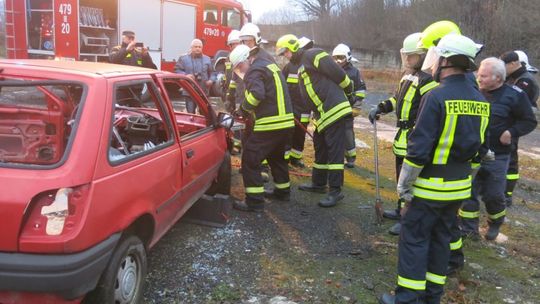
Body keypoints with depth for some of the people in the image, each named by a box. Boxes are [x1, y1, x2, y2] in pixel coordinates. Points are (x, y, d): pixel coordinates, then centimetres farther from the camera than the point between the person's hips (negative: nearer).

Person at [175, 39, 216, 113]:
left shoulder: (207, 59, 14)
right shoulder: (183, 58, 4)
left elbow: (212, 72, 17)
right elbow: (177, 70, 1)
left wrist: (211, 80, -3)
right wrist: (185, 75, -16)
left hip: (204, 92, 2)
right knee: (190, 112, -2)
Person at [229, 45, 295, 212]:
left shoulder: (254, 71, -9)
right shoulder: (270, 66, 21)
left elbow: (257, 93, -26)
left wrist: (243, 109, -9)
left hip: (270, 124, -10)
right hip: (286, 121, 10)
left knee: (250, 159, -5)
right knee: (276, 157, 26)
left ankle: (254, 201, -4)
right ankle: (282, 191, 38)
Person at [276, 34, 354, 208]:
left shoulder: (313, 55, -7)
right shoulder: (302, 66, 23)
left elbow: (337, 72, -12)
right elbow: (306, 95, 24)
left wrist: (348, 90, -3)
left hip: (334, 110, -10)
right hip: (322, 114, 10)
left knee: (334, 150, -8)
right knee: (320, 149, 17)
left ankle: (336, 191, -5)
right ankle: (319, 183, 30)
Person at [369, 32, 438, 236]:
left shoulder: (428, 79, -18)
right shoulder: (408, 76, 14)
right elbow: (397, 98, 28)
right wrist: (380, 108, 16)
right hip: (404, 135, 10)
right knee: (402, 174, 20)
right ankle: (402, 210, 36)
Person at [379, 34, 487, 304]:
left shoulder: (436, 96, -19)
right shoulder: (480, 100, 6)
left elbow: (419, 148, -20)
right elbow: (479, 145, 14)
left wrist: (403, 185, -12)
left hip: (431, 186, -7)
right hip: (460, 185, 8)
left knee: (413, 238, 3)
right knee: (440, 237, 16)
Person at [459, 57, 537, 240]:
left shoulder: (514, 95, -9)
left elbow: (529, 121, -5)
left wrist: (511, 132, -20)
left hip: (497, 156, -3)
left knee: (493, 195, 7)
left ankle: (495, 225, 34)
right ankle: (469, 227, 17)